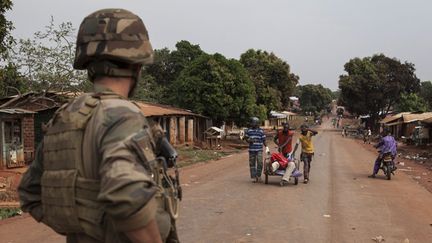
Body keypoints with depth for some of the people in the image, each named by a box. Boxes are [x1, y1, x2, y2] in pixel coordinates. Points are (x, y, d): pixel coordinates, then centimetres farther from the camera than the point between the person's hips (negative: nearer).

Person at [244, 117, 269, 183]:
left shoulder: (261, 131, 4)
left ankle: (258, 176, 6)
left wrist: (267, 147, -3)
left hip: (259, 150, -1)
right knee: (252, 164, 3)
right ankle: (253, 177, 12)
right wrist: (248, 140, -9)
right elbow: (246, 138, 13)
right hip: (251, 149, 1)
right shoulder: (249, 130, 6)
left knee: (260, 163, -11)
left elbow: (264, 140, 6)